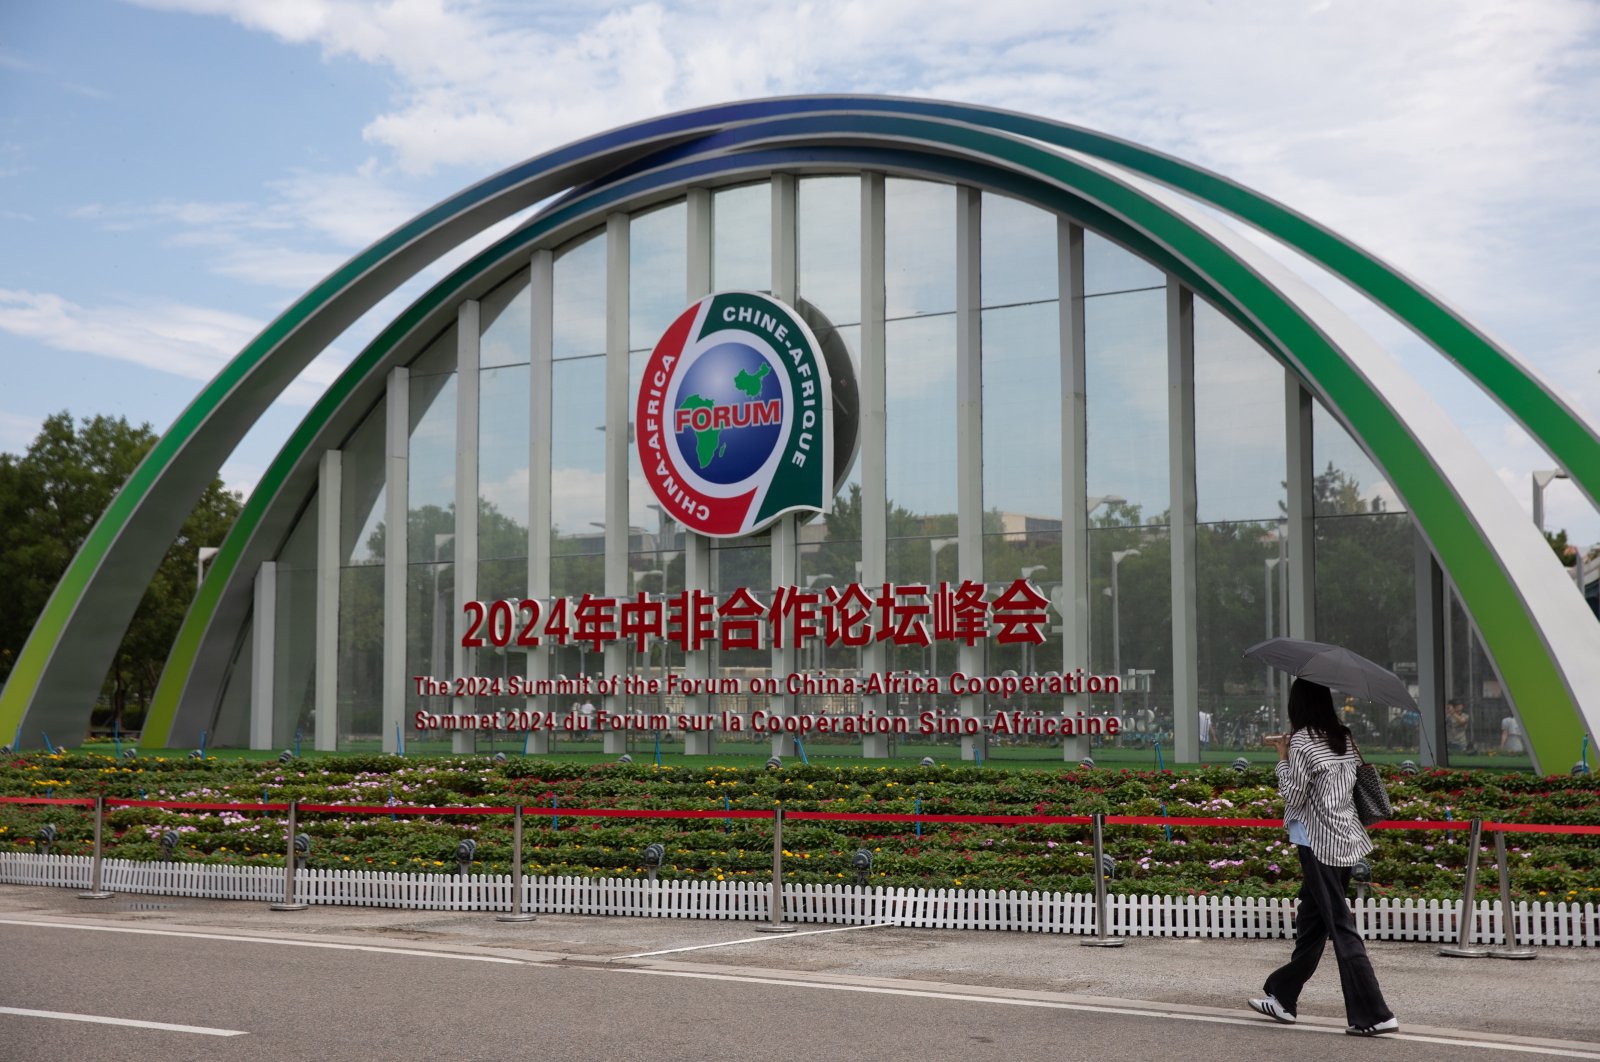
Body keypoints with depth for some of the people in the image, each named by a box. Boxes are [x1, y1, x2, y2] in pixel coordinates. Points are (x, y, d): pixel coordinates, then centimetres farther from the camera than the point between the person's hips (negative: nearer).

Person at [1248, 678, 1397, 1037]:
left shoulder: (1301, 741, -12)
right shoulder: (1343, 738, 9)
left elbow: (1294, 795, -11)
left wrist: (1283, 757, 0)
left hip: (1319, 843, -8)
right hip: (1347, 839, 8)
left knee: (1341, 927, -7)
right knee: (1310, 921, 17)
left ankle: (1373, 1014, -10)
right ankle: (1284, 997, 28)